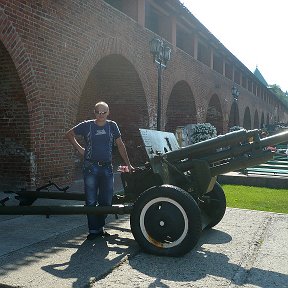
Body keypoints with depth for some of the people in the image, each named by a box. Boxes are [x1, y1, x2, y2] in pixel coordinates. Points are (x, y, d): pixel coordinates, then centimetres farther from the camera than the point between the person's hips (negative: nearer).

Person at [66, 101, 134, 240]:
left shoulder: (112, 126, 7)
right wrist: (80, 149, 4)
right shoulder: (87, 125, 0)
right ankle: (93, 230, 11)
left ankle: (100, 227, 26)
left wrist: (128, 164, 9)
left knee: (106, 201, 8)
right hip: (91, 167, -3)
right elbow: (69, 134, 12)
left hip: (107, 168, 3)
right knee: (91, 201, -1)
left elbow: (120, 145, 10)